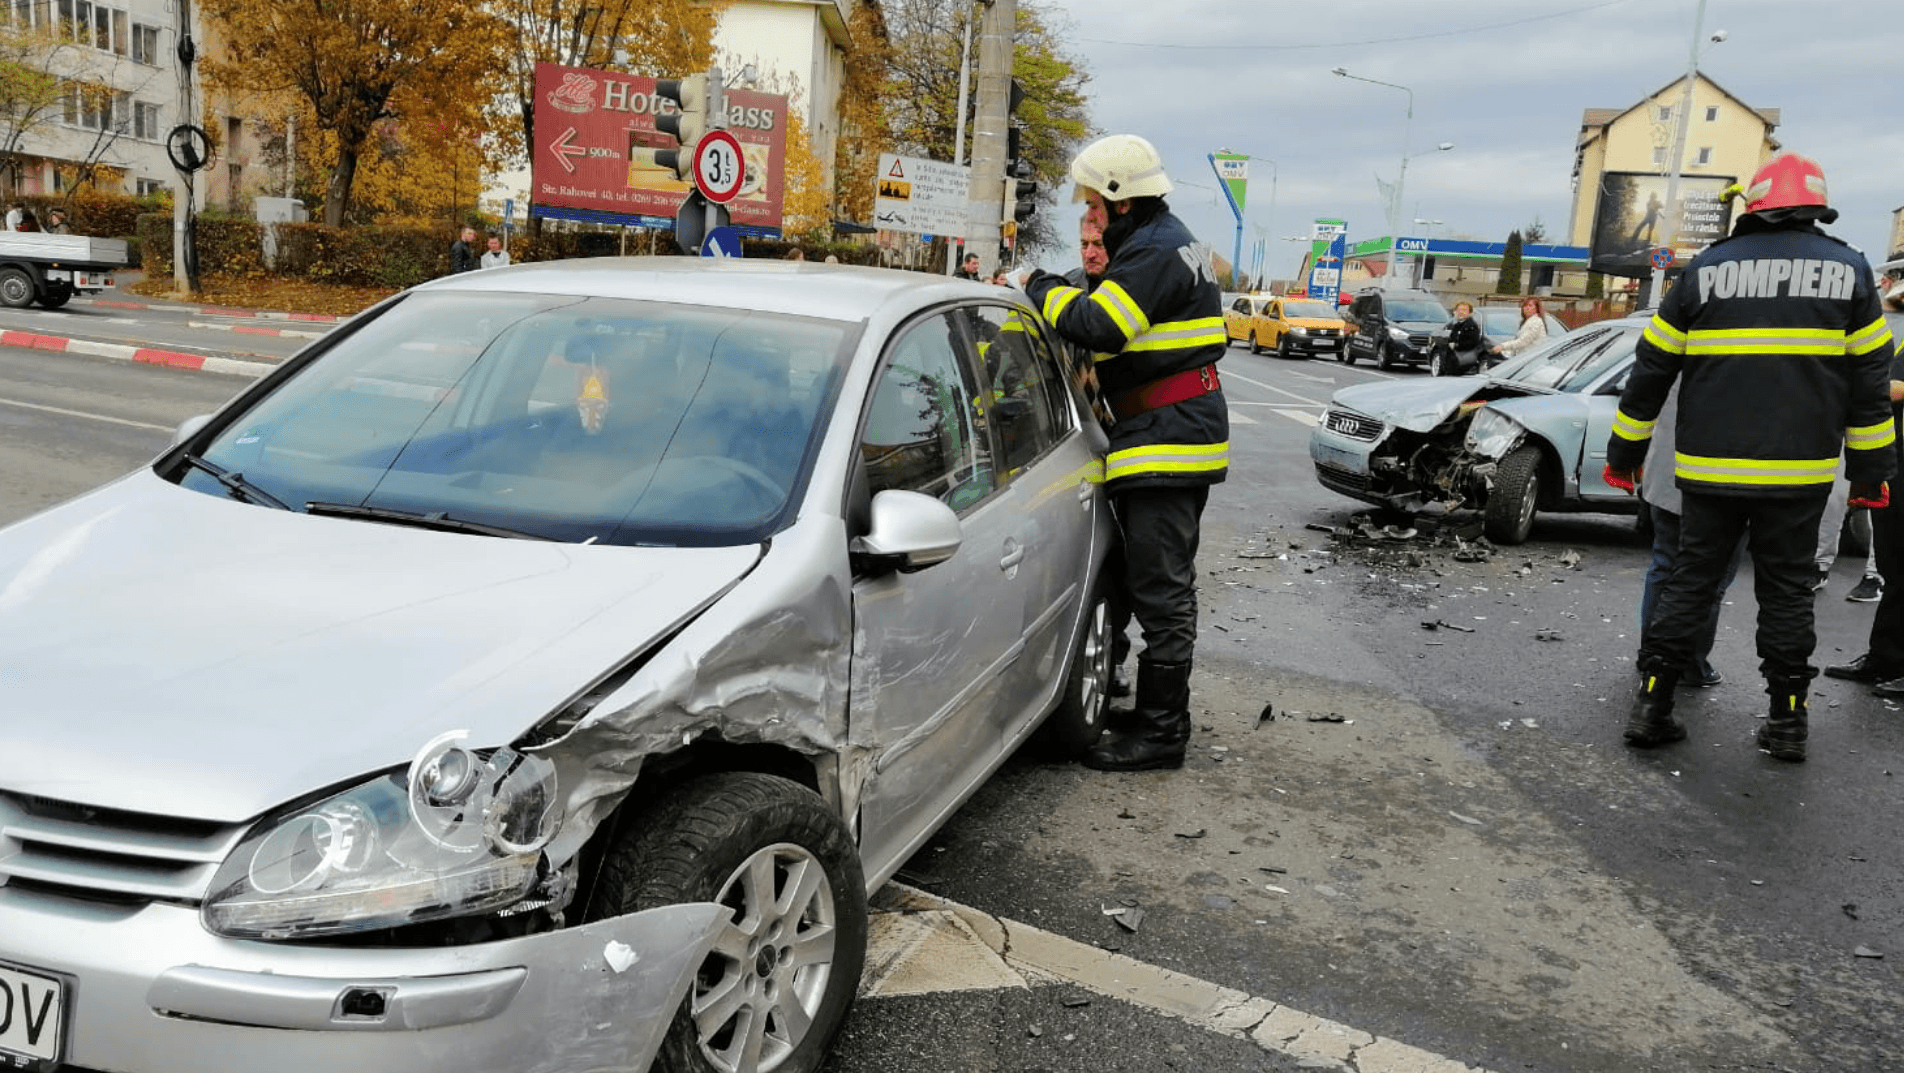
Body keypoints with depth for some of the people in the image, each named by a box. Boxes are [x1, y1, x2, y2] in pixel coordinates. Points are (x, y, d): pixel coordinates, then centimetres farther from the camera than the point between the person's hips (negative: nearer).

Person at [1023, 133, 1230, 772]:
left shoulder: (1156, 252, -15)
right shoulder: (1171, 242, 21)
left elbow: (1100, 324, -26)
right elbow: (1128, 329, 25)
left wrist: (1042, 288, -11)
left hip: (1166, 443, -11)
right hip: (1178, 439, 11)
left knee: (1160, 589, -8)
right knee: (1165, 583, 17)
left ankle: (1161, 733, -3)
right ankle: (1165, 712, 28)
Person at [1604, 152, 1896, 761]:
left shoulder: (1706, 270, 2)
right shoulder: (1848, 269, 2)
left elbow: (1651, 368, 4)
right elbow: (1870, 379, 4)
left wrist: (1624, 452, 12)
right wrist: (1871, 472, 11)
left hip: (1709, 470, 0)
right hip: (1799, 474, 0)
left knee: (1690, 581, 9)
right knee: (1787, 591, 10)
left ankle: (1651, 706, 8)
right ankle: (1787, 723, 14)